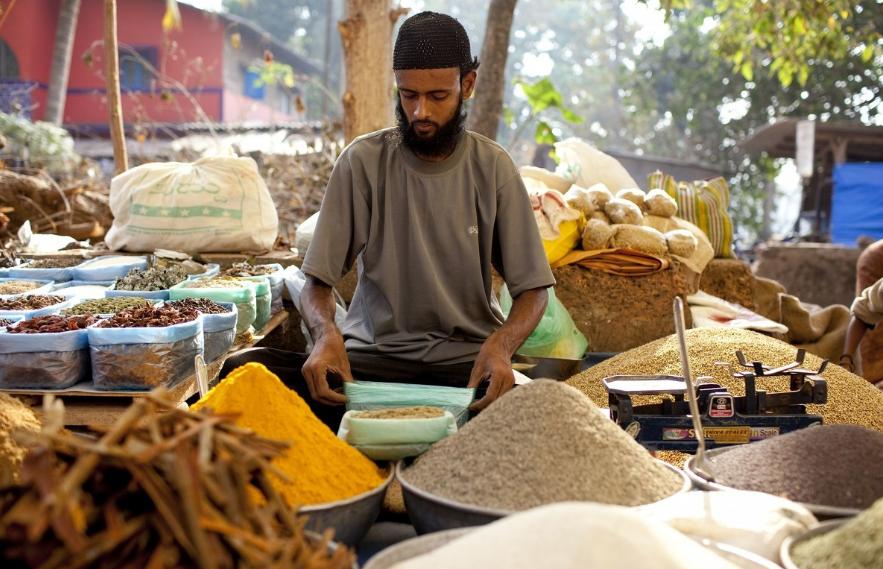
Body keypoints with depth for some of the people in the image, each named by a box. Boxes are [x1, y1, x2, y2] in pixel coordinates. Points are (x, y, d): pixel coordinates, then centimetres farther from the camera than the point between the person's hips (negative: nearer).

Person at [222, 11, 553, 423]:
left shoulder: (494, 168, 0)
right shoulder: (363, 161, -3)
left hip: (468, 357, 0)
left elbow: (532, 289, 1)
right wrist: (326, 333, -26)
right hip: (373, 353, 0)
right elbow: (317, 283, -2)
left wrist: (500, 344, -22)